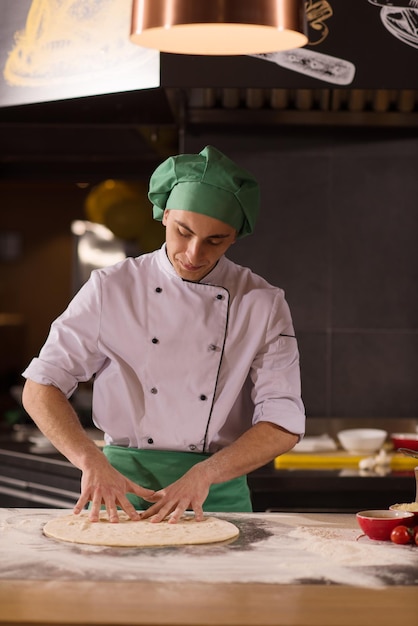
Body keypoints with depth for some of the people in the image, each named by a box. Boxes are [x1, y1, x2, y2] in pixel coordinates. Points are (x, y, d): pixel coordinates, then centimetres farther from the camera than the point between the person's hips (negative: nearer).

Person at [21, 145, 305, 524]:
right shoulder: (112, 288, -1)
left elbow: (283, 426, -3)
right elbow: (41, 388, -1)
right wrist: (93, 461, -16)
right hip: (121, 485, 0)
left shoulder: (264, 304, 0)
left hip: (217, 492, 0)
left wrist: (204, 474, -17)